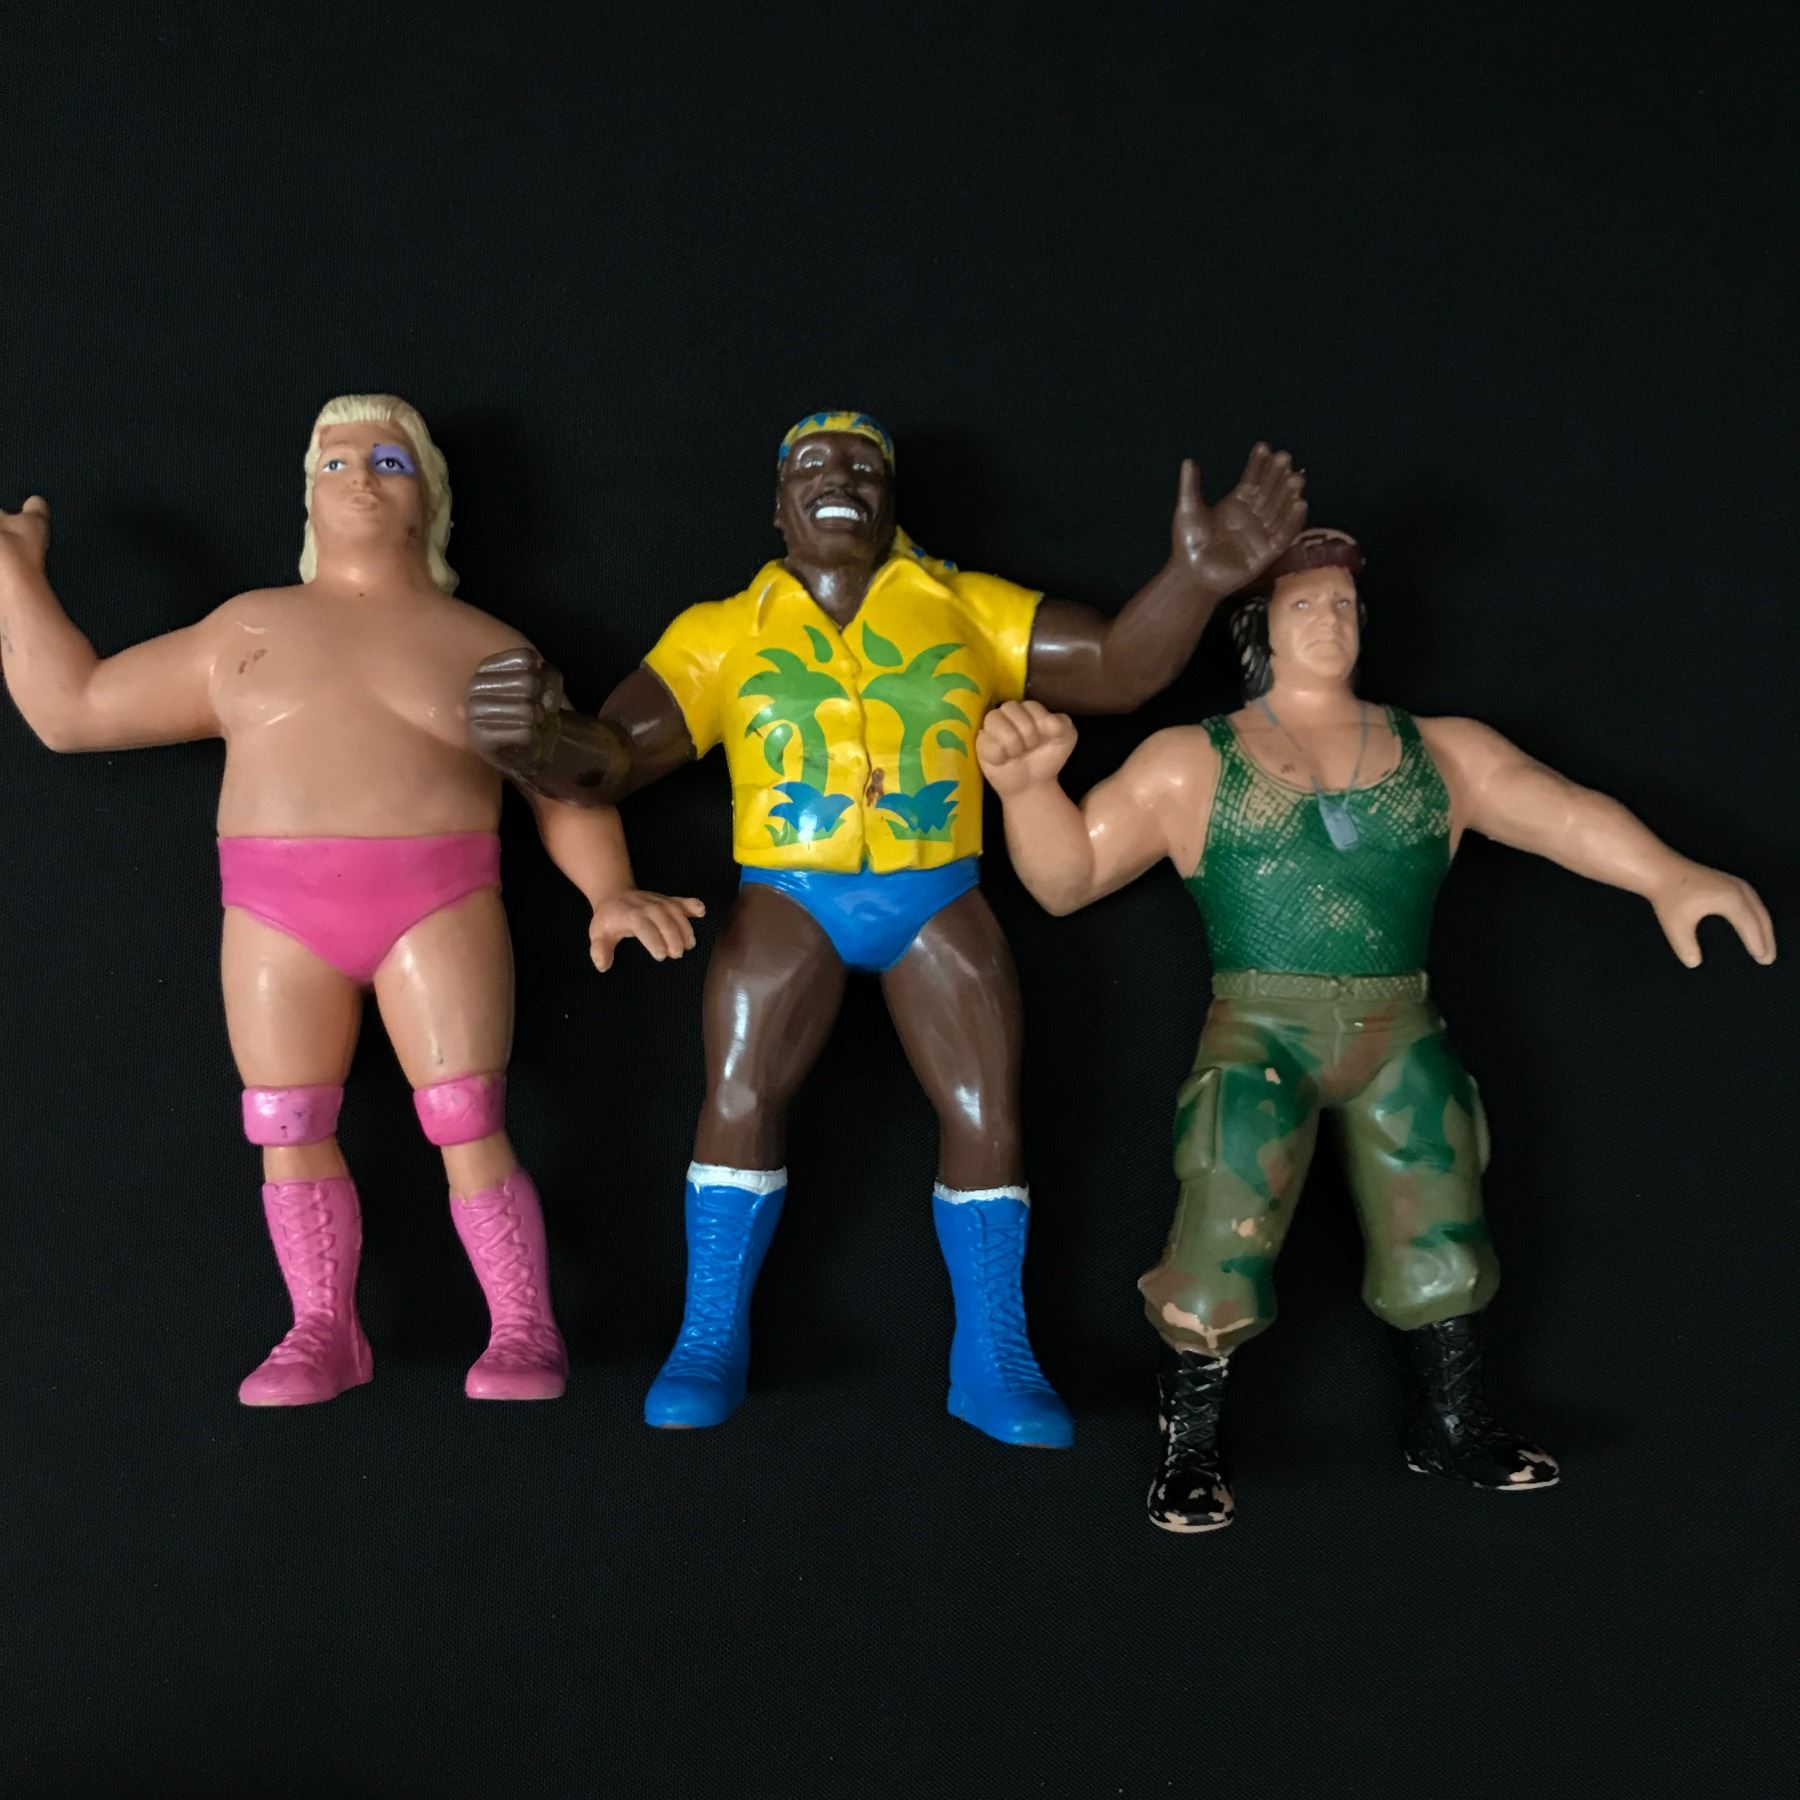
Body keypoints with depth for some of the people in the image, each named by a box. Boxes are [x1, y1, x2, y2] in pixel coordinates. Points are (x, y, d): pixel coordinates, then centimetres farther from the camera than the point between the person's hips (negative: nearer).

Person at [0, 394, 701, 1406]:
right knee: (289, 1131, 1)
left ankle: (526, 1331, 0)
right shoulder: (248, 628, 13)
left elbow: (569, 785, 5)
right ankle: (325, 1333, 13)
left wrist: (611, 893, -11)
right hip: (276, 913, 3)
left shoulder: (482, 644, 9)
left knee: (468, 1127, -9)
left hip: (438, 904, -2)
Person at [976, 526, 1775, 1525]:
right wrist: (1028, 784, -18)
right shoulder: (1188, 763, 5)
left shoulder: (1442, 753, 9)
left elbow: (1561, 809, -6)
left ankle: (1447, 1427, 37)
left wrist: (1669, 876, -25)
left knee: (1440, 1244, 14)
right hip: (1259, 1037, -3)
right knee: (1222, 1245, -10)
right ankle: (1188, 1447, 13)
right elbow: (1068, 876, 2)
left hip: (1401, 1039, 3)